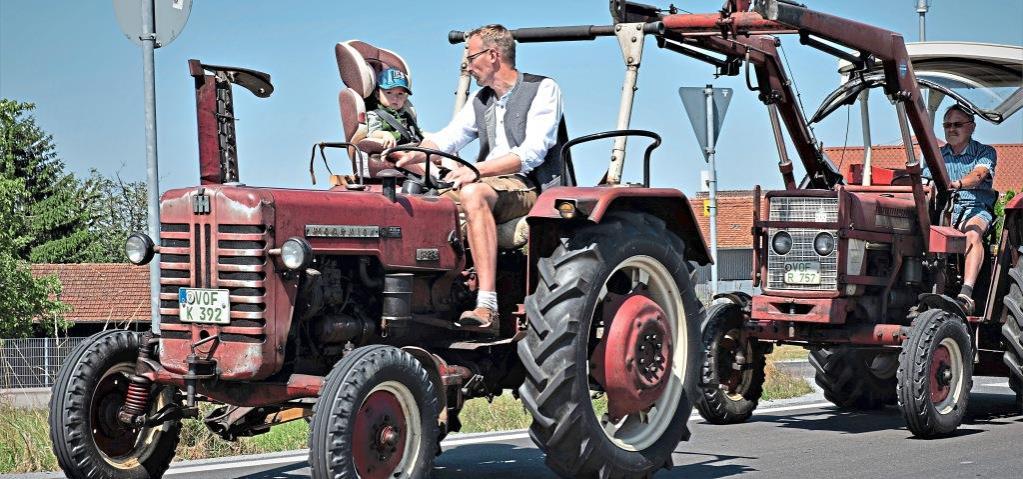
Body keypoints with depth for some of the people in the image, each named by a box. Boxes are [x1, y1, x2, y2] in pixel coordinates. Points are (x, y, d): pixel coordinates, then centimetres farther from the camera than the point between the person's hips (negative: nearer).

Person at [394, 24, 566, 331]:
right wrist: (412, 154, -10)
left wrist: (478, 169, -25)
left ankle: (487, 307, -47)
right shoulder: (480, 101, 23)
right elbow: (447, 139, 12)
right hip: (491, 187, 7)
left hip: (533, 189, -7)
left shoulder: (543, 90, -1)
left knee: (474, 194, -37)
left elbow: (531, 153, -14)